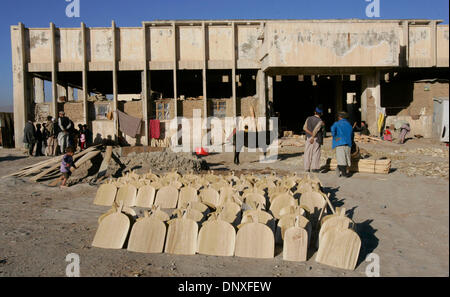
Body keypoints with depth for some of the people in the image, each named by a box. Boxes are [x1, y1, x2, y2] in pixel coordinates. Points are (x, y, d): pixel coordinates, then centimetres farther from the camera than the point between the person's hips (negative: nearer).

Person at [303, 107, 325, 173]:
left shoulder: (309, 118, 3)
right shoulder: (320, 121, -8)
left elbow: (304, 128, -7)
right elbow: (315, 130, -21)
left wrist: (311, 134, -10)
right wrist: (313, 137, -22)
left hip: (308, 137, 4)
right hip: (316, 139, -3)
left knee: (308, 153, 7)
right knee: (316, 153, 4)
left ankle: (307, 168, 7)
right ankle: (314, 168, 3)